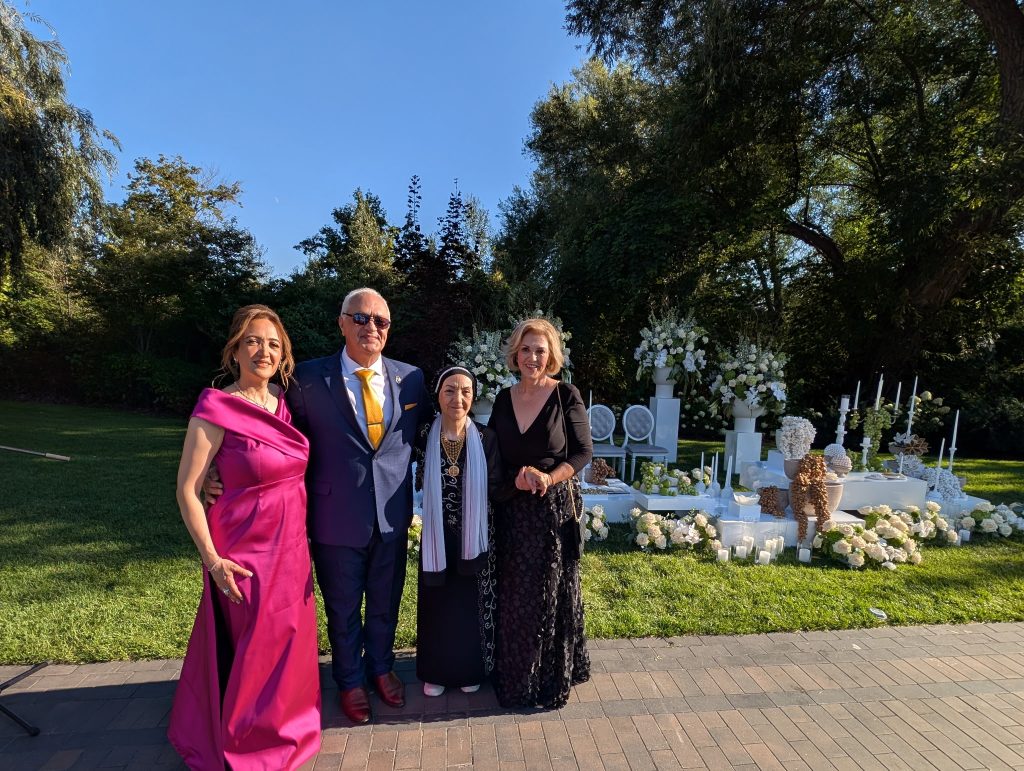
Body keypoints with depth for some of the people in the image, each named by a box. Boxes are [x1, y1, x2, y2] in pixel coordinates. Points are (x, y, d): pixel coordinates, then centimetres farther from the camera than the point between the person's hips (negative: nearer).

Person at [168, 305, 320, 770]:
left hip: (291, 545, 6)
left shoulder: (284, 402, 2)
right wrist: (212, 560, -15)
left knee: (291, 641, 20)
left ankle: (284, 724, 45)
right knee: (251, 648, 11)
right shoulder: (216, 409, -17)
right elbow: (187, 490, -13)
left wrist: (302, 538, 12)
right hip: (245, 549, -6)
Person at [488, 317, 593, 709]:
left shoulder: (566, 395, -7)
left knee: (551, 594, 8)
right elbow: (493, 455, 7)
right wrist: (517, 476, -13)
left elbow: (583, 451, -5)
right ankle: (513, 675, 34)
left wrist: (549, 478, -20)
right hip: (512, 511, 3)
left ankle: (550, 680, 29)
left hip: (555, 508, -3)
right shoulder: (504, 399, 4)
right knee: (513, 596, 12)